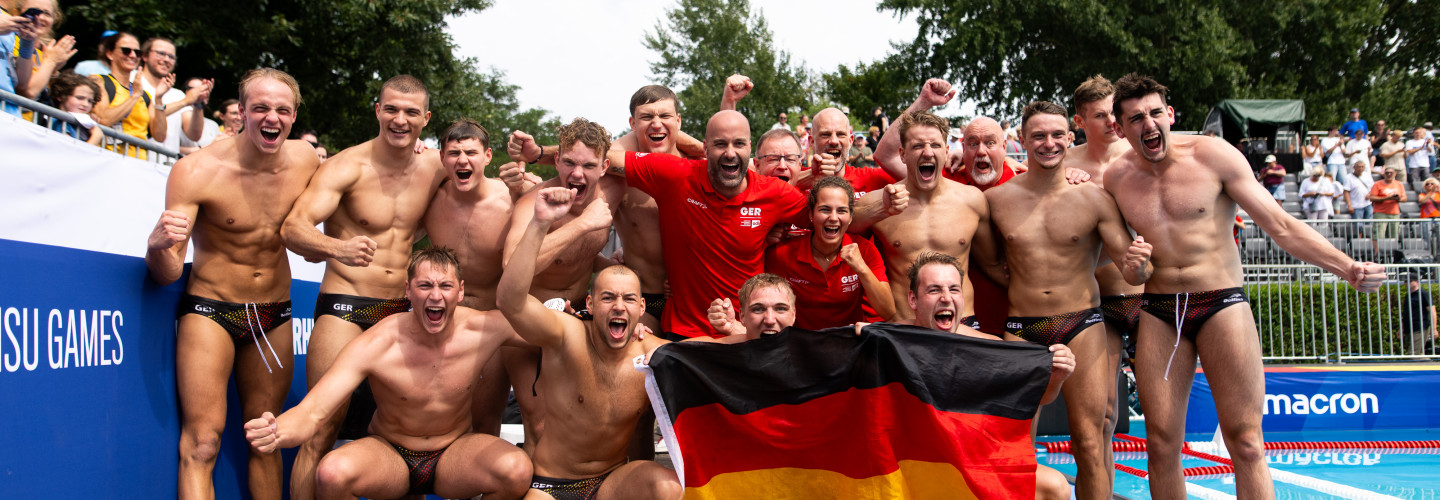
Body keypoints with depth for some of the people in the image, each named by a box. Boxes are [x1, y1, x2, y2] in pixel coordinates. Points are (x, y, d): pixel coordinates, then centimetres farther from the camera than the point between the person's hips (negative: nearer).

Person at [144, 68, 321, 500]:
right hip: (210, 310, -4)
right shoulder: (197, 171, -17)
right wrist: (158, 245, -41)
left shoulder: (305, 159, -5)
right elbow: (167, 274, -17)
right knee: (202, 441, -11)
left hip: (275, 315, 4)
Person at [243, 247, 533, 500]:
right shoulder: (374, 347, -22)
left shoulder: (485, 329, -16)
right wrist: (275, 432, -50)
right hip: (388, 453, -2)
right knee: (332, 473, -36)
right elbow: (312, 413, -27)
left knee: (517, 470, -31)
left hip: (454, 453, 2)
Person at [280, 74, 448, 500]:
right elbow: (293, 227, -21)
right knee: (322, 429, -9)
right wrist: (337, 248, -44)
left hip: (403, 312, 5)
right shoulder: (347, 166, -10)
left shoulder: (435, 168, 4)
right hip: (345, 305, -5)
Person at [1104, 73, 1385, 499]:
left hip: (1221, 304, -2)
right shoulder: (1115, 179, 3)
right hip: (1158, 314, 3)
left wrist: (1347, 268, -16)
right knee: (1161, 444, 2)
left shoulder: (1213, 156, -5)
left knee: (1246, 443, -7)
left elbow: (1280, 226, -5)